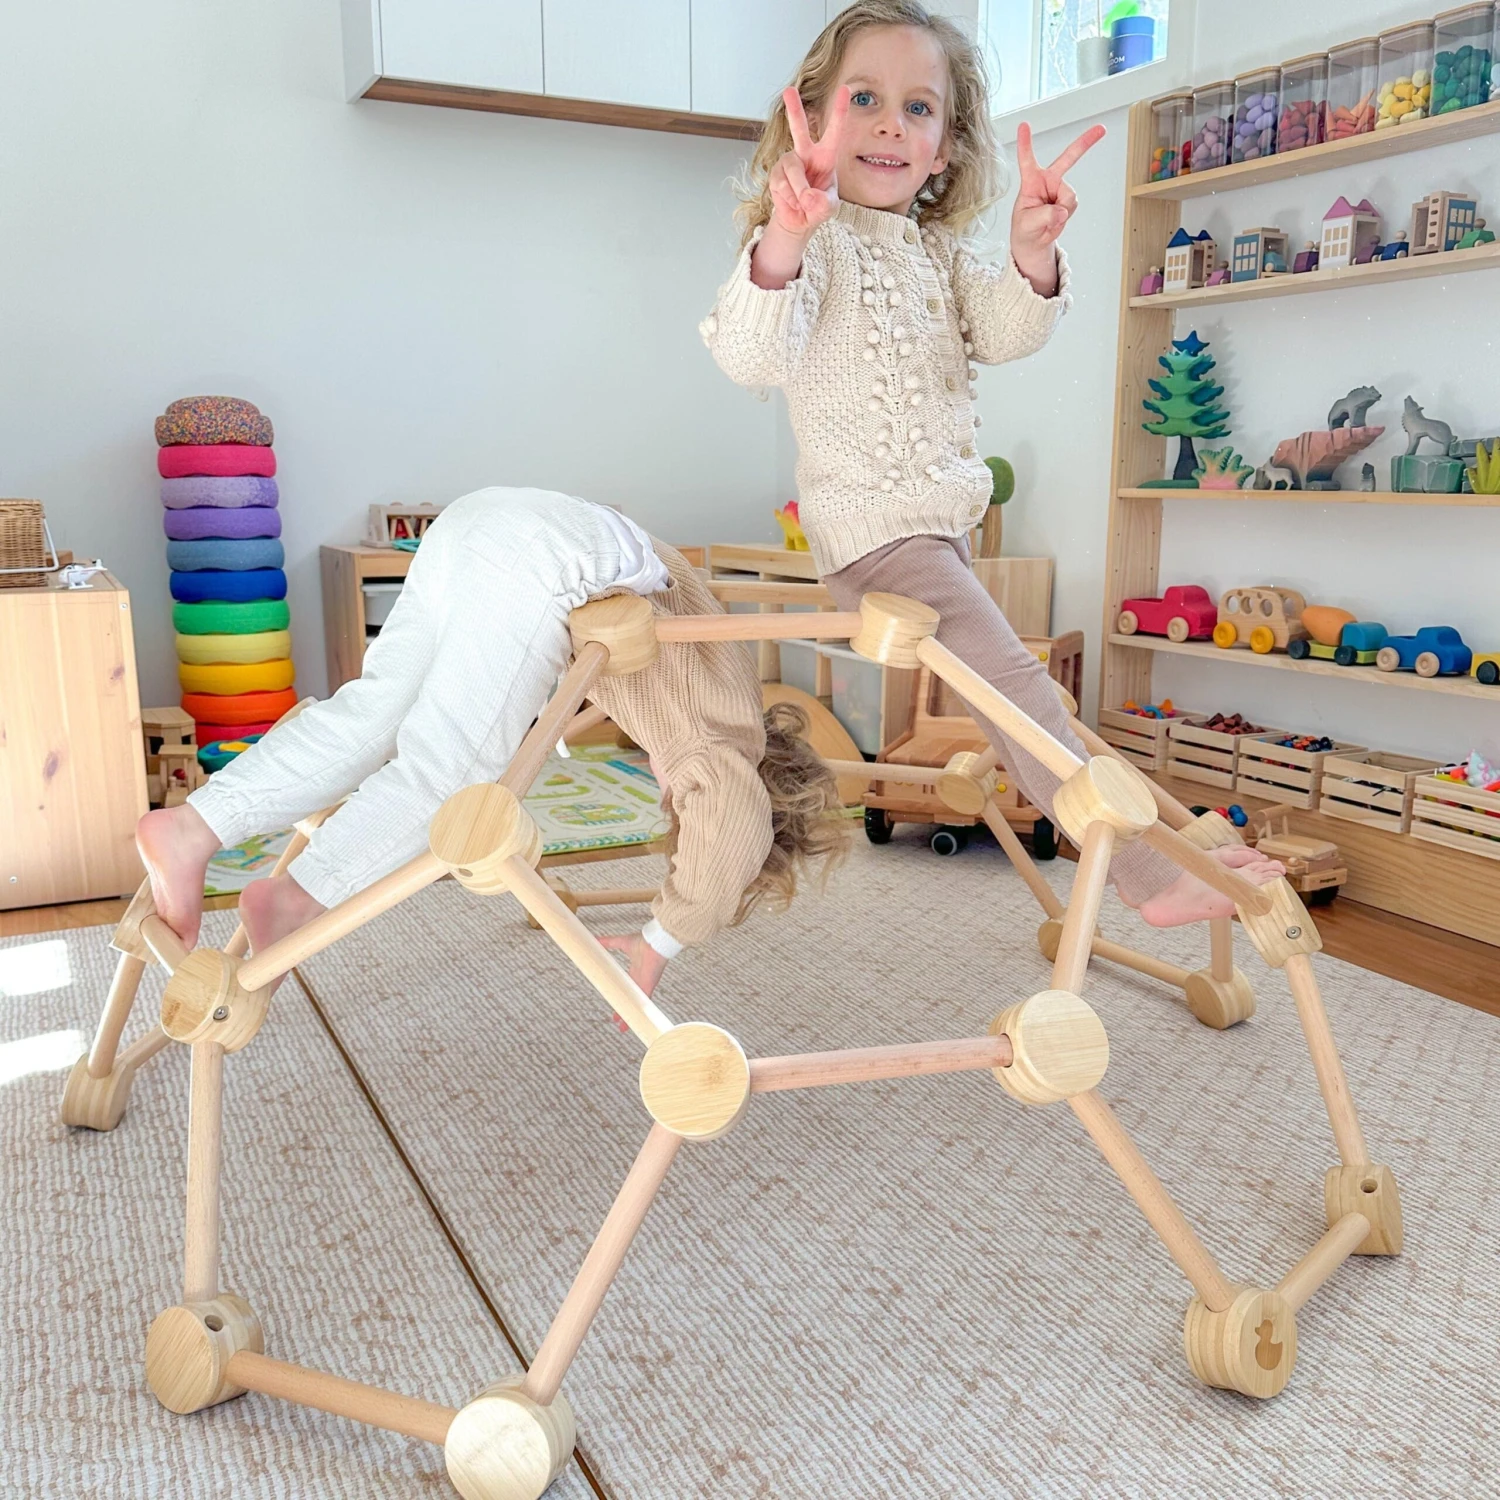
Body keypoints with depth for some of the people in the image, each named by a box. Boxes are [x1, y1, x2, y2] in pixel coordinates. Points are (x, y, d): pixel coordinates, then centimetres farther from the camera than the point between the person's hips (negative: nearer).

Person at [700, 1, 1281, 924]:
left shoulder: (941, 252, 15)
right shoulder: (811, 242, -9)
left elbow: (1004, 334, 0)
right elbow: (753, 359, -27)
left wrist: (1032, 257, -21)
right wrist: (783, 241, -45)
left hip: (942, 520, 9)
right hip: (872, 526, -9)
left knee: (994, 690, 21)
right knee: (1012, 683, -17)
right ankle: (1150, 871, -17)